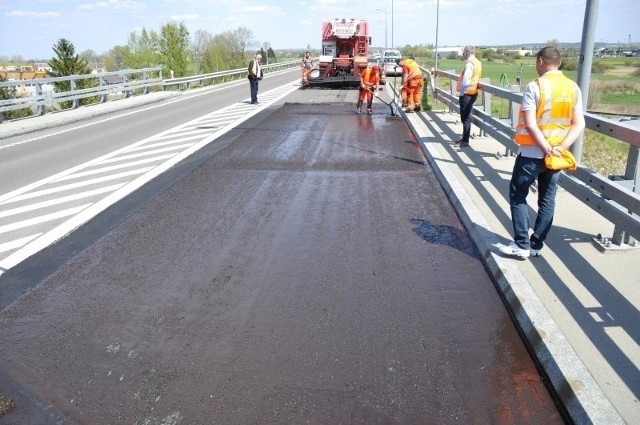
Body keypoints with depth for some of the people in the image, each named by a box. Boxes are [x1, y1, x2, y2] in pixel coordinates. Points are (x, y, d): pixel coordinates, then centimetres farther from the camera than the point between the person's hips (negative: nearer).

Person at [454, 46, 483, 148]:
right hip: (472, 92, 10)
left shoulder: (470, 64, -17)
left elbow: (466, 79, -24)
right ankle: (464, 138, 24)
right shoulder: (477, 63, 14)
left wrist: (461, 91, -15)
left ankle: (465, 141, -3)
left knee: (465, 118, -6)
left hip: (466, 93, -10)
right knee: (466, 117, 16)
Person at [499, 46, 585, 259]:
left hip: (532, 153, -5)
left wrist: (547, 149, -16)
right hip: (556, 155, 5)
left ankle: (522, 245, 5)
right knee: (547, 200, 13)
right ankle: (536, 245, 19)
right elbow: (579, 125, -2)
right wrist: (560, 148, -10)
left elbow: (530, 125, -21)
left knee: (518, 196, 7)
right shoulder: (573, 88, 4)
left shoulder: (535, 86, -13)